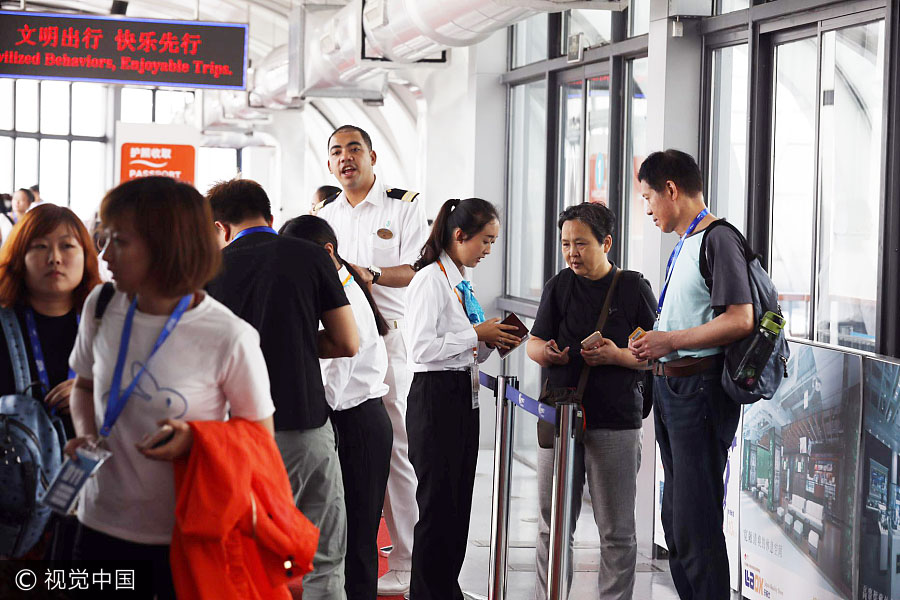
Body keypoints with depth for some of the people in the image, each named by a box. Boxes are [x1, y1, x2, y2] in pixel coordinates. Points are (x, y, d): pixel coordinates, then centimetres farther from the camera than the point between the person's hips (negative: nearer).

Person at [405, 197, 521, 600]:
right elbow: (423, 348, -21)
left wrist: (491, 342, 3)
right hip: (436, 397, -9)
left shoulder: (462, 283, 15)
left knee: (458, 504, 12)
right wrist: (478, 335, -15)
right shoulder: (431, 280, -12)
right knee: (438, 504, -3)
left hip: (464, 397, 9)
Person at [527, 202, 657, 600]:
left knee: (616, 532, 2)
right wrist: (545, 352, -13)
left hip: (616, 423, -3)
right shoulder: (559, 287, 10)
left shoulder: (634, 288, 1)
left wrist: (617, 355, -17)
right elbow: (534, 344, 10)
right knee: (553, 527, 7)